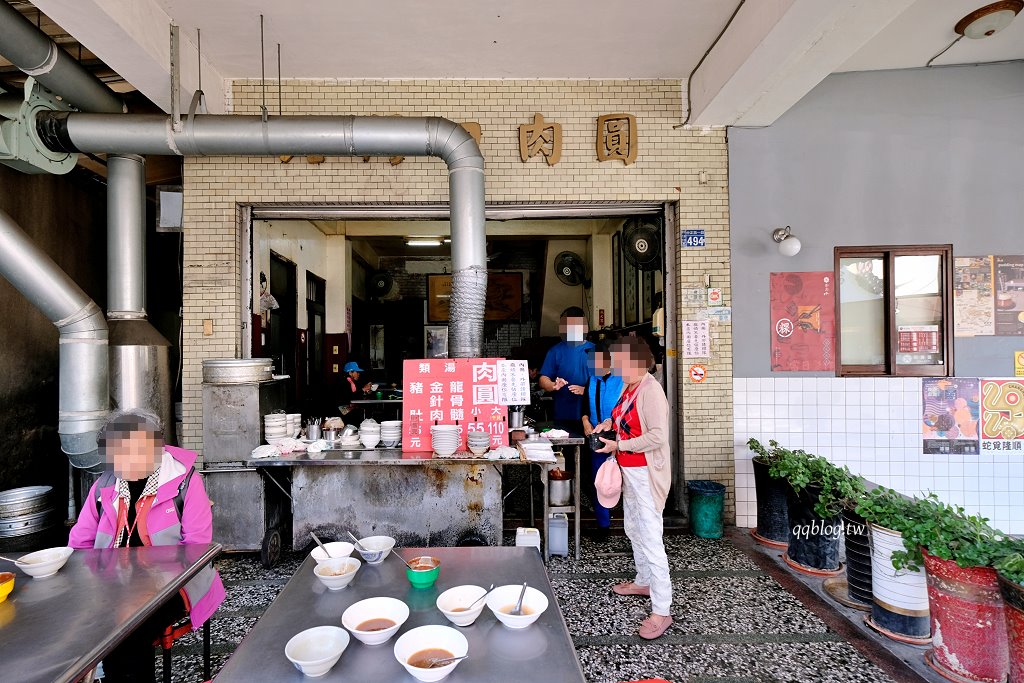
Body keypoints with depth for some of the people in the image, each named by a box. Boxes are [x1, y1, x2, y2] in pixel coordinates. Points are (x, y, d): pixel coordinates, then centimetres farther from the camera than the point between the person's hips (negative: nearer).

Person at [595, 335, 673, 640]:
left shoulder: (651, 390, -20)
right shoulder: (628, 388, 8)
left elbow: (658, 436, -26)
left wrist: (619, 446, -22)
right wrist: (611, 422, 5)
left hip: (646, 473, -10)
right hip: (629, 470, 10)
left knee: (651, 538, -6)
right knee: (633, 529, 22)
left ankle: (662, 611, 4)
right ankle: (644, 581, 41)